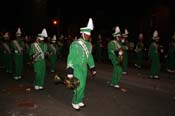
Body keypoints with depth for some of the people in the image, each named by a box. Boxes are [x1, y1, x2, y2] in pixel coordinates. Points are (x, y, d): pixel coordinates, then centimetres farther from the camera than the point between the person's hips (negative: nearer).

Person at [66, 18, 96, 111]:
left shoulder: (89, 45, 5)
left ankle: (80, 101, 30)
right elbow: (71, 57, -19)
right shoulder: (75, 44, -18)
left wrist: (92, 68, 17)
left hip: (84, 68, 7)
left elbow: (90, 56, 15)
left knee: (83, 85, 13)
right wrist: (69, 70, -22)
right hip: (76, 68, -7)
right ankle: (75, 102, 11)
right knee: (80, 85, -9)